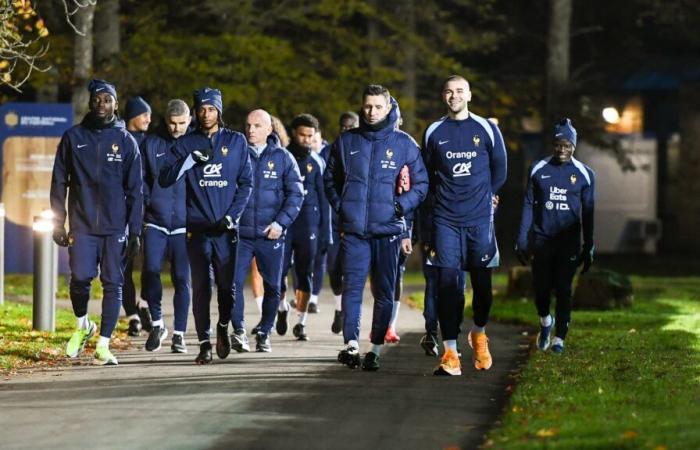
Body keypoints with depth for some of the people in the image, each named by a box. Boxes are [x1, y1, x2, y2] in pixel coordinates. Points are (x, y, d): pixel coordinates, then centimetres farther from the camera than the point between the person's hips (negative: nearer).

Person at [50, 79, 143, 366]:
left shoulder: (126, 141, 6)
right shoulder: (73, 138, 6)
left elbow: (134, 190, 5)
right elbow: (59, 183, 8)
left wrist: (134, 231, -2)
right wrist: (58, 223, 2)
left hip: (115, 227, 0)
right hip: (82, 225, 0)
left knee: (113, 283, -2)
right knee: (80, 277, -11)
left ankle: (103, 345, 4)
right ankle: (82, 325, 17)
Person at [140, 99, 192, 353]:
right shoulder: (151, 144, 6)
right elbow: (141, 178, 12)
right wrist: (148, 202, 0)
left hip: (184, 224, -1)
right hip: (155, 222, 1)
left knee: (182, 278, 2)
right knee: (150, 270, -13)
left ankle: (179, 334, 10)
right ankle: (157, 323, 7)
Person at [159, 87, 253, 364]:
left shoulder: (236, 141, 8)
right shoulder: (186, 144, 7)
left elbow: (246, 183, 6)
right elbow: (165, 179, -1)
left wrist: (231, 216, -5)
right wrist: (190, 159, -15)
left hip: (226, 227, 0)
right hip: (197, 227, 0)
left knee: (227, 285, 1)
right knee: (201, 287, -3)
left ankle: (223, 327, 28)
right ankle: (204, 344, 1)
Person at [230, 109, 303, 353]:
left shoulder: (283, 158, 3)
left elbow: (295, 194, 2)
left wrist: (281, 222, -9)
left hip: (271, 235, 0)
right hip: (240, 233, 0)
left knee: (272, 287, 6)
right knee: (234, 282, -13)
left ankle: (264, 333, 19)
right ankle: (239, 330, -11)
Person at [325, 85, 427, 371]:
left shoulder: (404, 144, 4)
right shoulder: (346, 141, 9)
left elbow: (421, 184, 7)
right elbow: (330, 178, 18)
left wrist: (401, 206, -7)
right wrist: (340, 207, 4)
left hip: (388, 229, 0)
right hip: (353, 229, 0)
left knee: (384, 291, 3)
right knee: (352, 286, -10)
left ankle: (376, 347, 9)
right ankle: (351, 344, -17)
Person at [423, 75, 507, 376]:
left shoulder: (486, 129, 4)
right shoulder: (433, 133, 7)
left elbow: (500, 169, 13)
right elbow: (426, 175, 17)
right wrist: (442, 200, 9)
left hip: (480, 219, 0)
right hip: (445, 220, 0)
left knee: (482, 283, 3)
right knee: (447, 284, -7)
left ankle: (478, 334, 30)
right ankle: (450, 354, -7)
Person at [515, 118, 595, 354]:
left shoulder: (584, 174, 3)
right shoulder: (538, 170, 4)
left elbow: (587, 213, 7)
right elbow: (528, 206, 5)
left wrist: (588, 248, 6)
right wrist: (522, 240, 0)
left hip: (569, 242, -1)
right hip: (541, 240, 1)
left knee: (563, 289, -4)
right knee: (541, 288, 3)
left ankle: (559, 338, 4)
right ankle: (545, 322, 32)